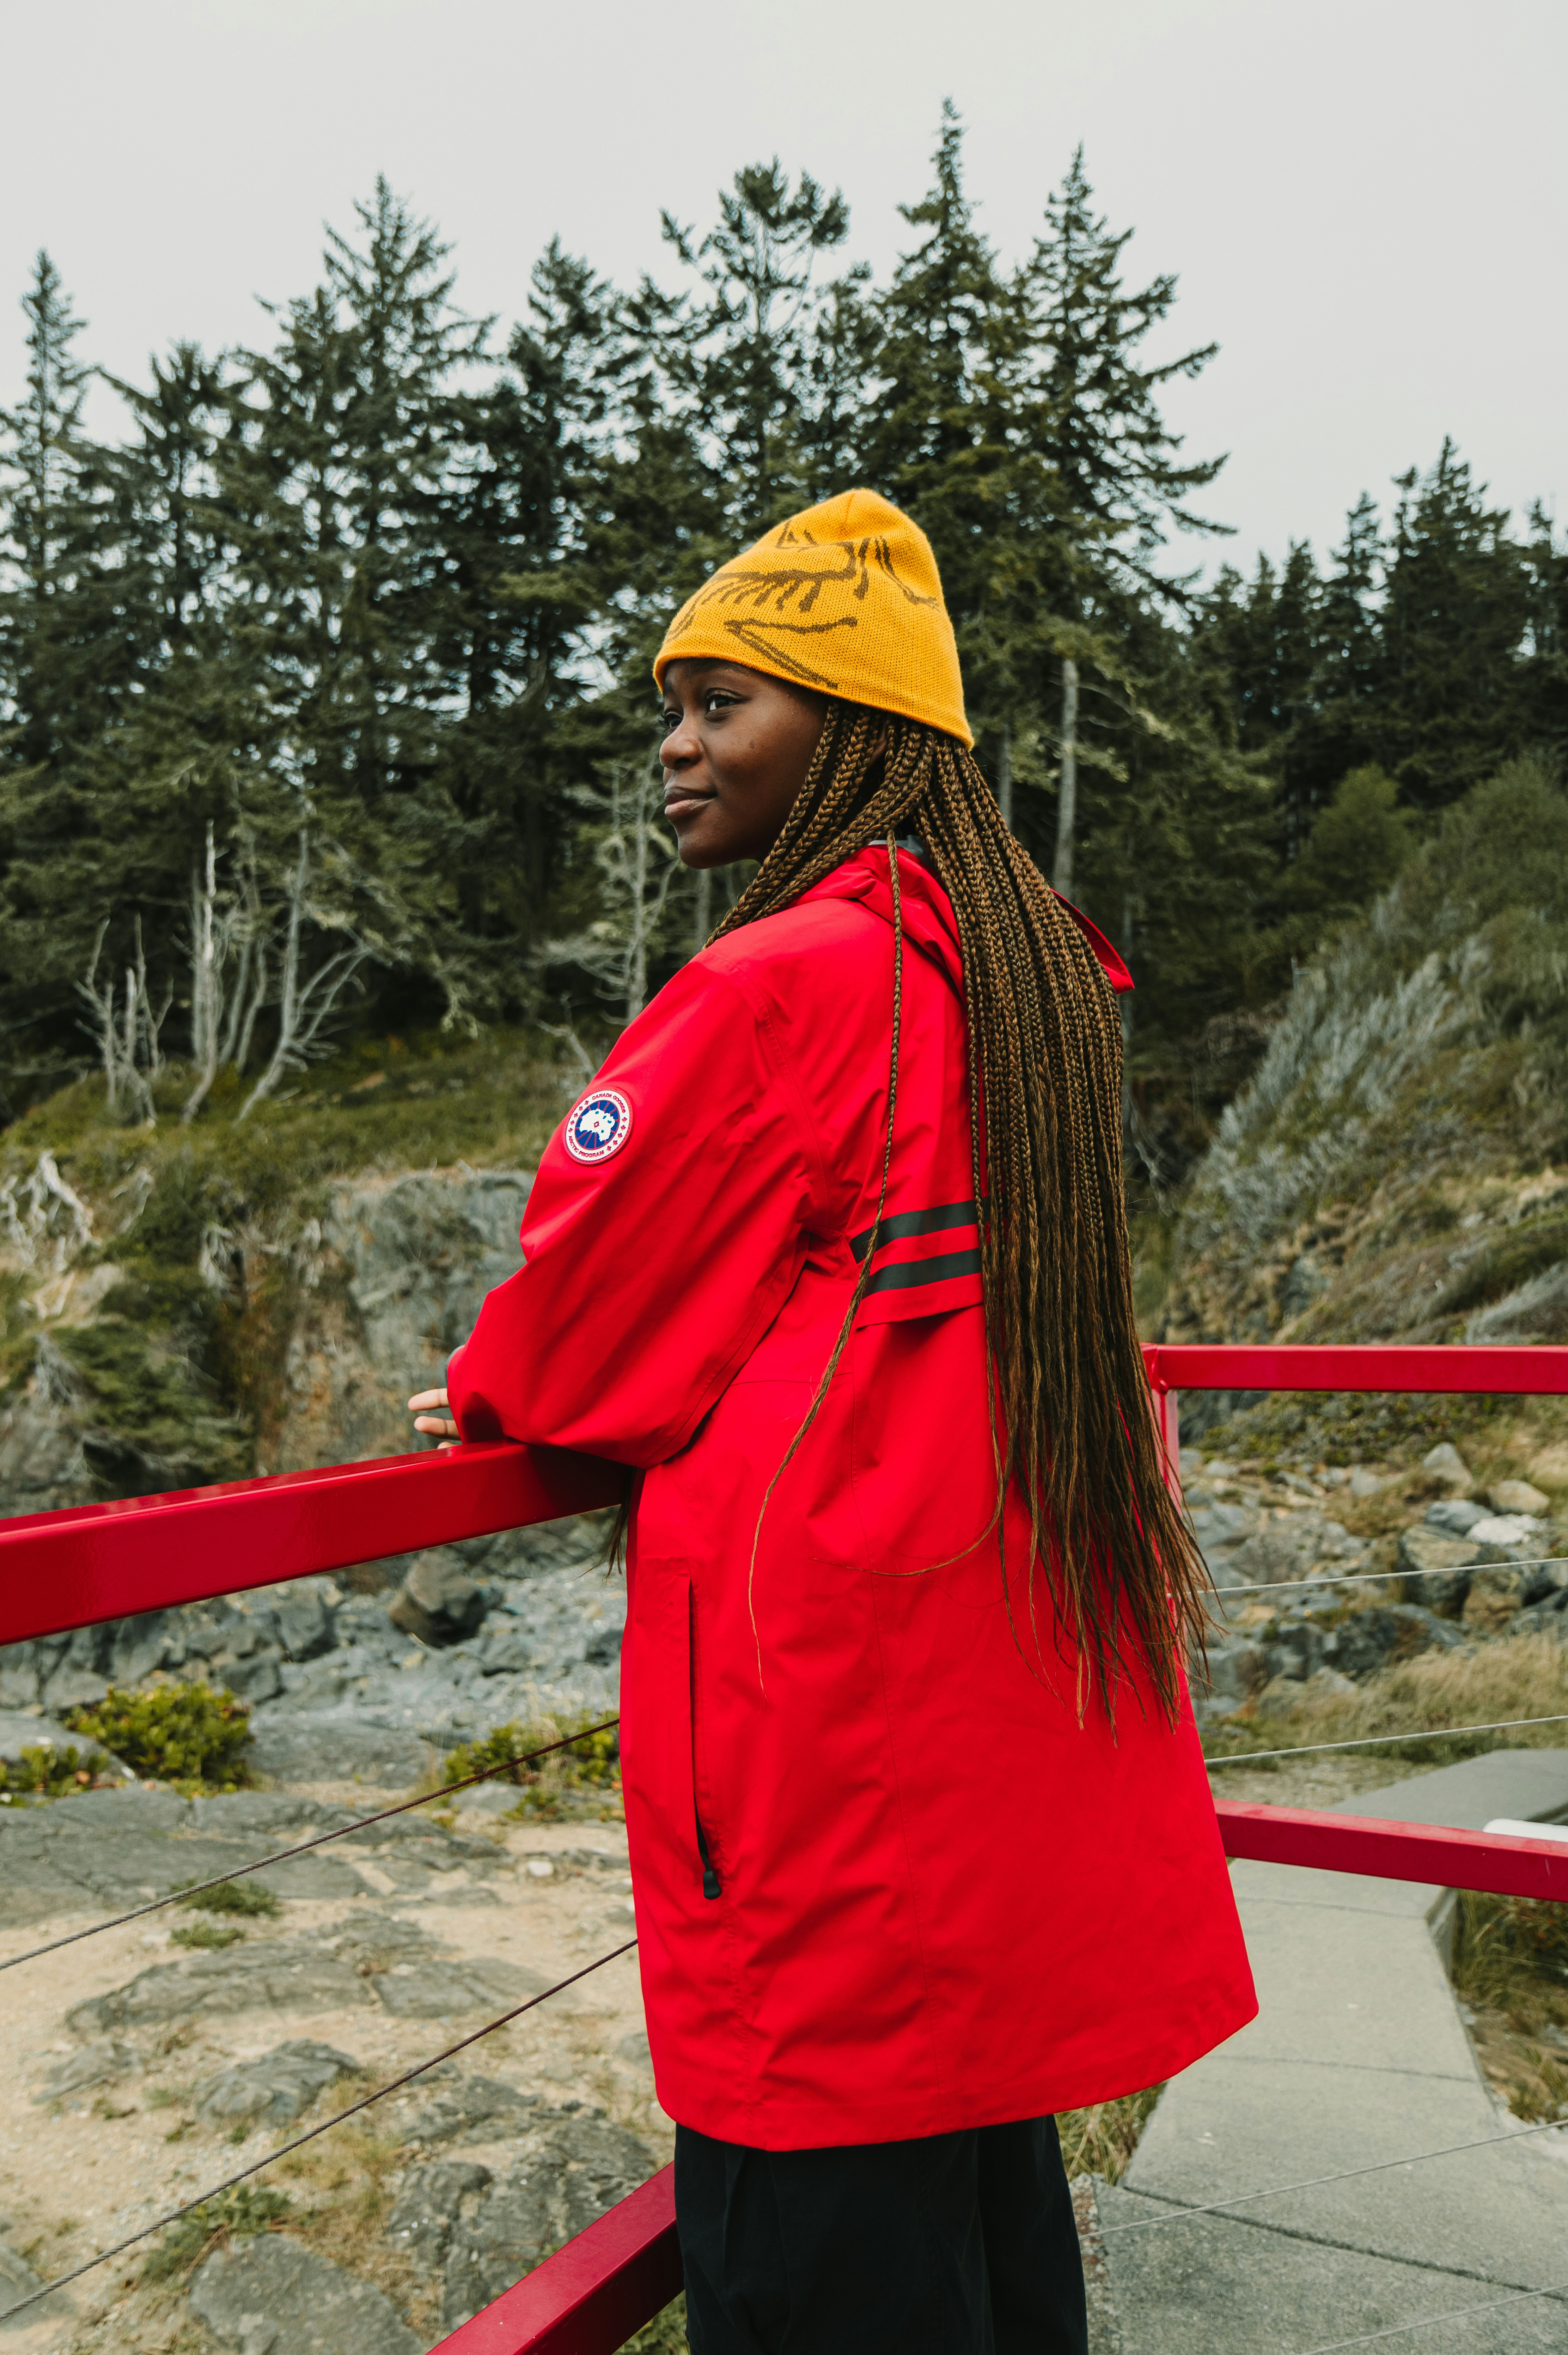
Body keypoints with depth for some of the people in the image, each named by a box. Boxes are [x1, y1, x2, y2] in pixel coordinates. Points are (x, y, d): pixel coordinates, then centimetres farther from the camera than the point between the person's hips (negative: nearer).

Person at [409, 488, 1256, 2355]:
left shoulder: (774, 988, -18)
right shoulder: (1033, 973, 9)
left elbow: (593, 1293, -9)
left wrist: (490, 1399, 14)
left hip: (834, 1693, -9)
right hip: (1027, 1644, 9)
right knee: (986, 2170, 25)